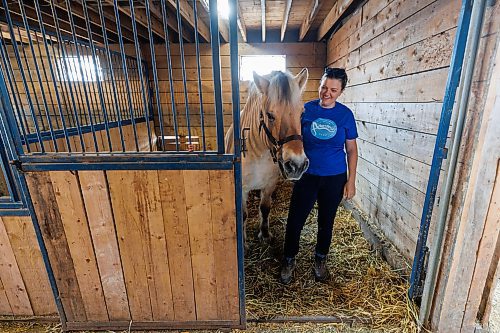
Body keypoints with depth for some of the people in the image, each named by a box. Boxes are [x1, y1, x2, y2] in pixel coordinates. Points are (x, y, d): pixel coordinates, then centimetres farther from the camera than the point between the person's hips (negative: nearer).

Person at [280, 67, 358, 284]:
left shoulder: (345, 114, -3)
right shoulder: (305, 110, -5)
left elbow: (351, 150, 2)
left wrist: (351, 181, -1)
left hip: (334, 178, 1)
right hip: (307, 176, 0)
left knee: (326, 222, 16)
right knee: (294, 221, 3)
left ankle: (320, 260, 42)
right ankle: (289, 260, 30)